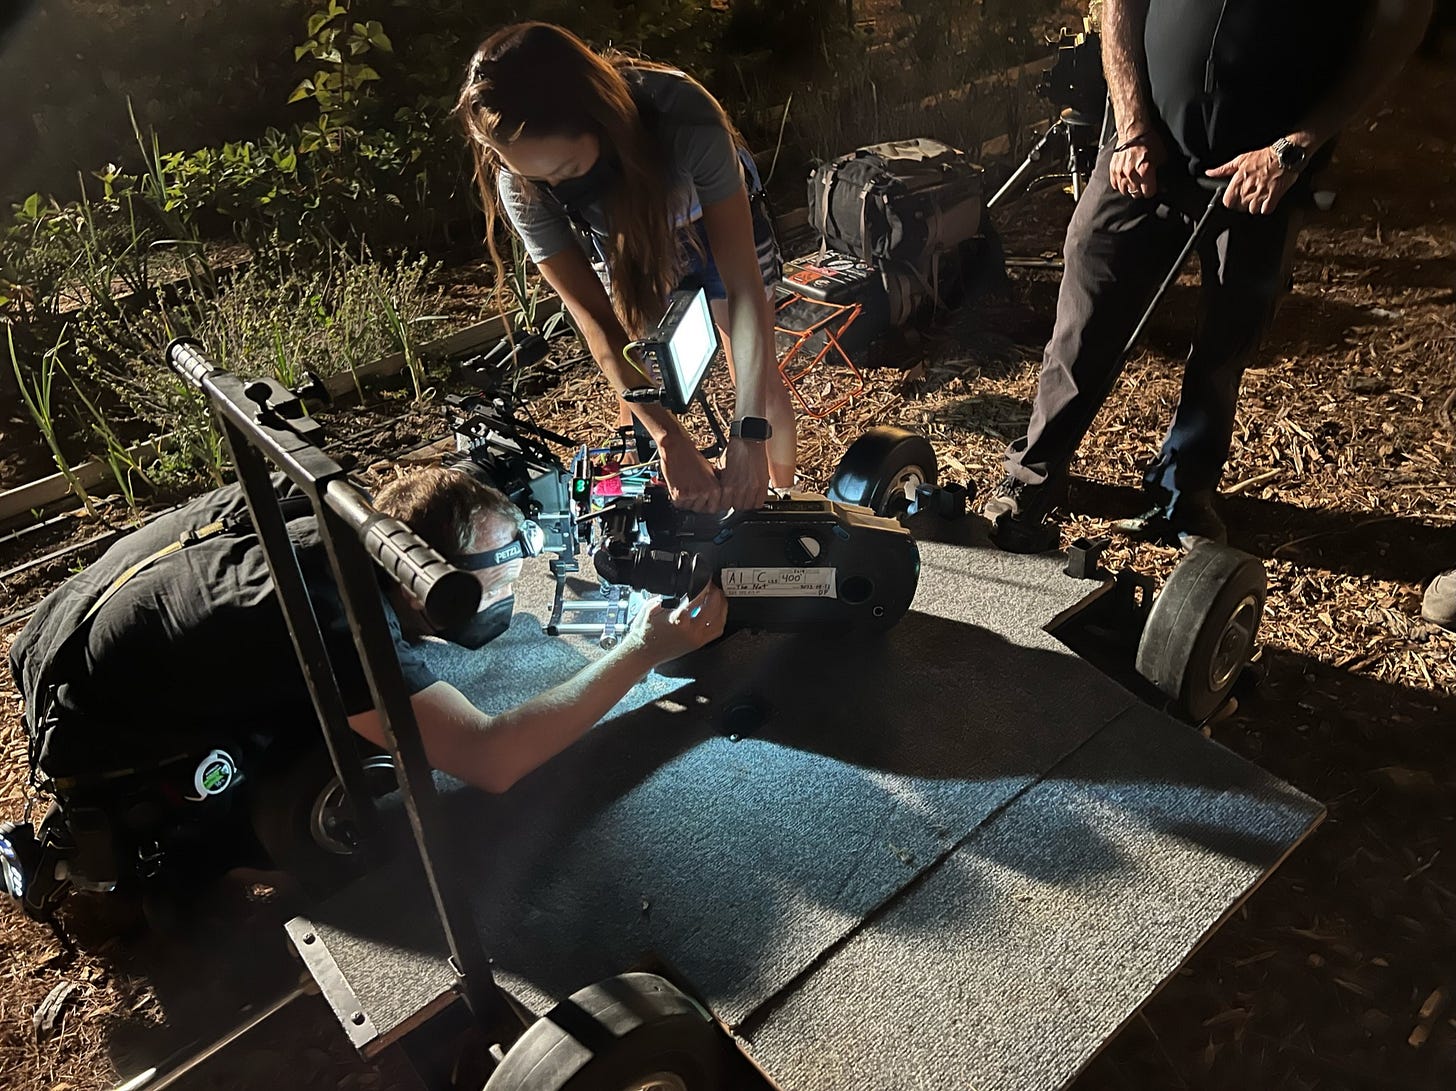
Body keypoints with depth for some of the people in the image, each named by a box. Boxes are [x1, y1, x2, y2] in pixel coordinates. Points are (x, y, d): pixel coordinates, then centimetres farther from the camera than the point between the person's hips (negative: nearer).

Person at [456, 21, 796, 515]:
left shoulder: (683, 117, -43)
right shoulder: (521, 185, -35)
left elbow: (743, 286, -42)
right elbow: (594, 319, -33)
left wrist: (748, 435, -49)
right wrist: (669, 440, -44)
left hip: (715, 218, -1)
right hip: (630, 245, 2)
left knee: (759, 377, 0)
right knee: (639, 390, -4)